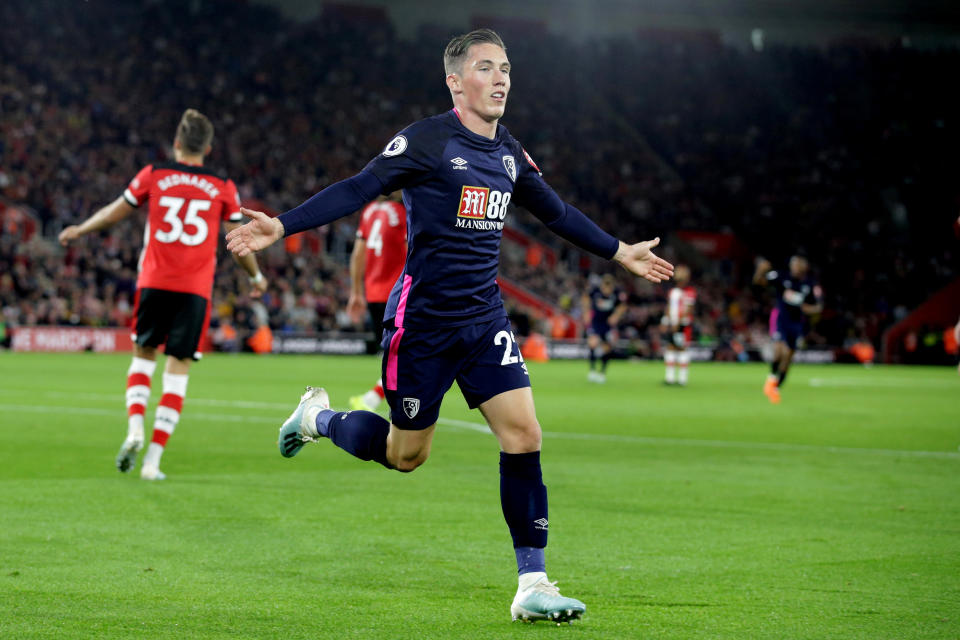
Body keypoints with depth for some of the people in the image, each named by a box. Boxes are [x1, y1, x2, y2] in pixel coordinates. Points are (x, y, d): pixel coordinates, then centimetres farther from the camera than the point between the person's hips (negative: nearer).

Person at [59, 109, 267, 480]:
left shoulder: (154, 175, 4)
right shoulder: (223, 187, 5)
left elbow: (115, 213, 13)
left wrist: (77, 231, 31)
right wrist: (256, 277, 27)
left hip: (154, 282, 0)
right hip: (196, 289, 0)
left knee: (144, 355, 18)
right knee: (178, 371, 3)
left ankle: (134, 428, -6)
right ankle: (153, 459, -2)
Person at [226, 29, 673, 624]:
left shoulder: (509, 152, 10)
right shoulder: (426, 140, -10)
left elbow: (557, 212, 24)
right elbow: (357, 190, -14)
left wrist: (622, 253, 32)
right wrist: (280, 227, -25)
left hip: (485, 318, 5)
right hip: (423, 321, -5)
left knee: (524, 435, -9)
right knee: (406, 453, 5)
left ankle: (533, 585, -3)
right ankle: (318, 417, 36)